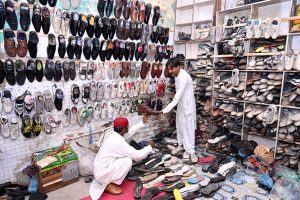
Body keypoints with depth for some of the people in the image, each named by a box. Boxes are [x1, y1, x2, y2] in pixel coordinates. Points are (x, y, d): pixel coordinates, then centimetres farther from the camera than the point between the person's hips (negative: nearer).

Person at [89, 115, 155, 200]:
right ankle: (110, 185, -4)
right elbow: (138, 156, -22)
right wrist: (150, 147, -5)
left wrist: (143, 122, 21)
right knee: (128, 160, -18)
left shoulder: (114, 135, -1)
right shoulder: (118, 142, -28)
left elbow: (129, 132, 18)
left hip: (100, 170, 9)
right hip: (102, 173, -9)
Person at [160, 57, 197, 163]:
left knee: (188, 128, -1)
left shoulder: (184, 77, -30)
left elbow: (177, 98, -35)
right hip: (180, 105, 9)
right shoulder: (177, 75, -2)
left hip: (188, 106, -9)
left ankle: (189, 151, 12)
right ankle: (181, 145, 36)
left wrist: (164, 111, -38)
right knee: (179, 126, 18)